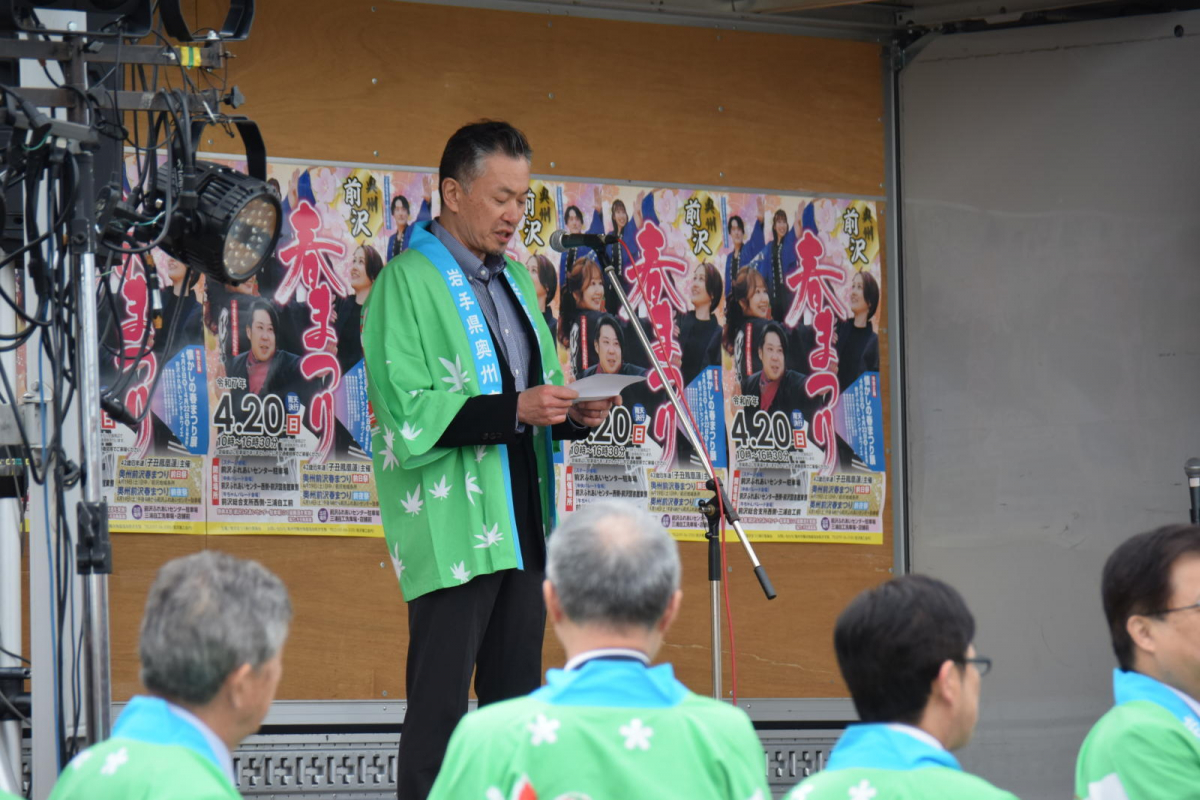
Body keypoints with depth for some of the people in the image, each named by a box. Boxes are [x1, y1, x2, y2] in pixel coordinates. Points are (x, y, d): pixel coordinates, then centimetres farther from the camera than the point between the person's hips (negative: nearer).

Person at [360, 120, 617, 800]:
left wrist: (572, 416, 2)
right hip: (452, 533, -8)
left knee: (516, 705, 10)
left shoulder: (516, 279, 18)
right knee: (440, 705, -7)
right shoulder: (407, 284, -7)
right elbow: (408, 416, -15)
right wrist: (515, 410, -21)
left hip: (521, 530, 8)